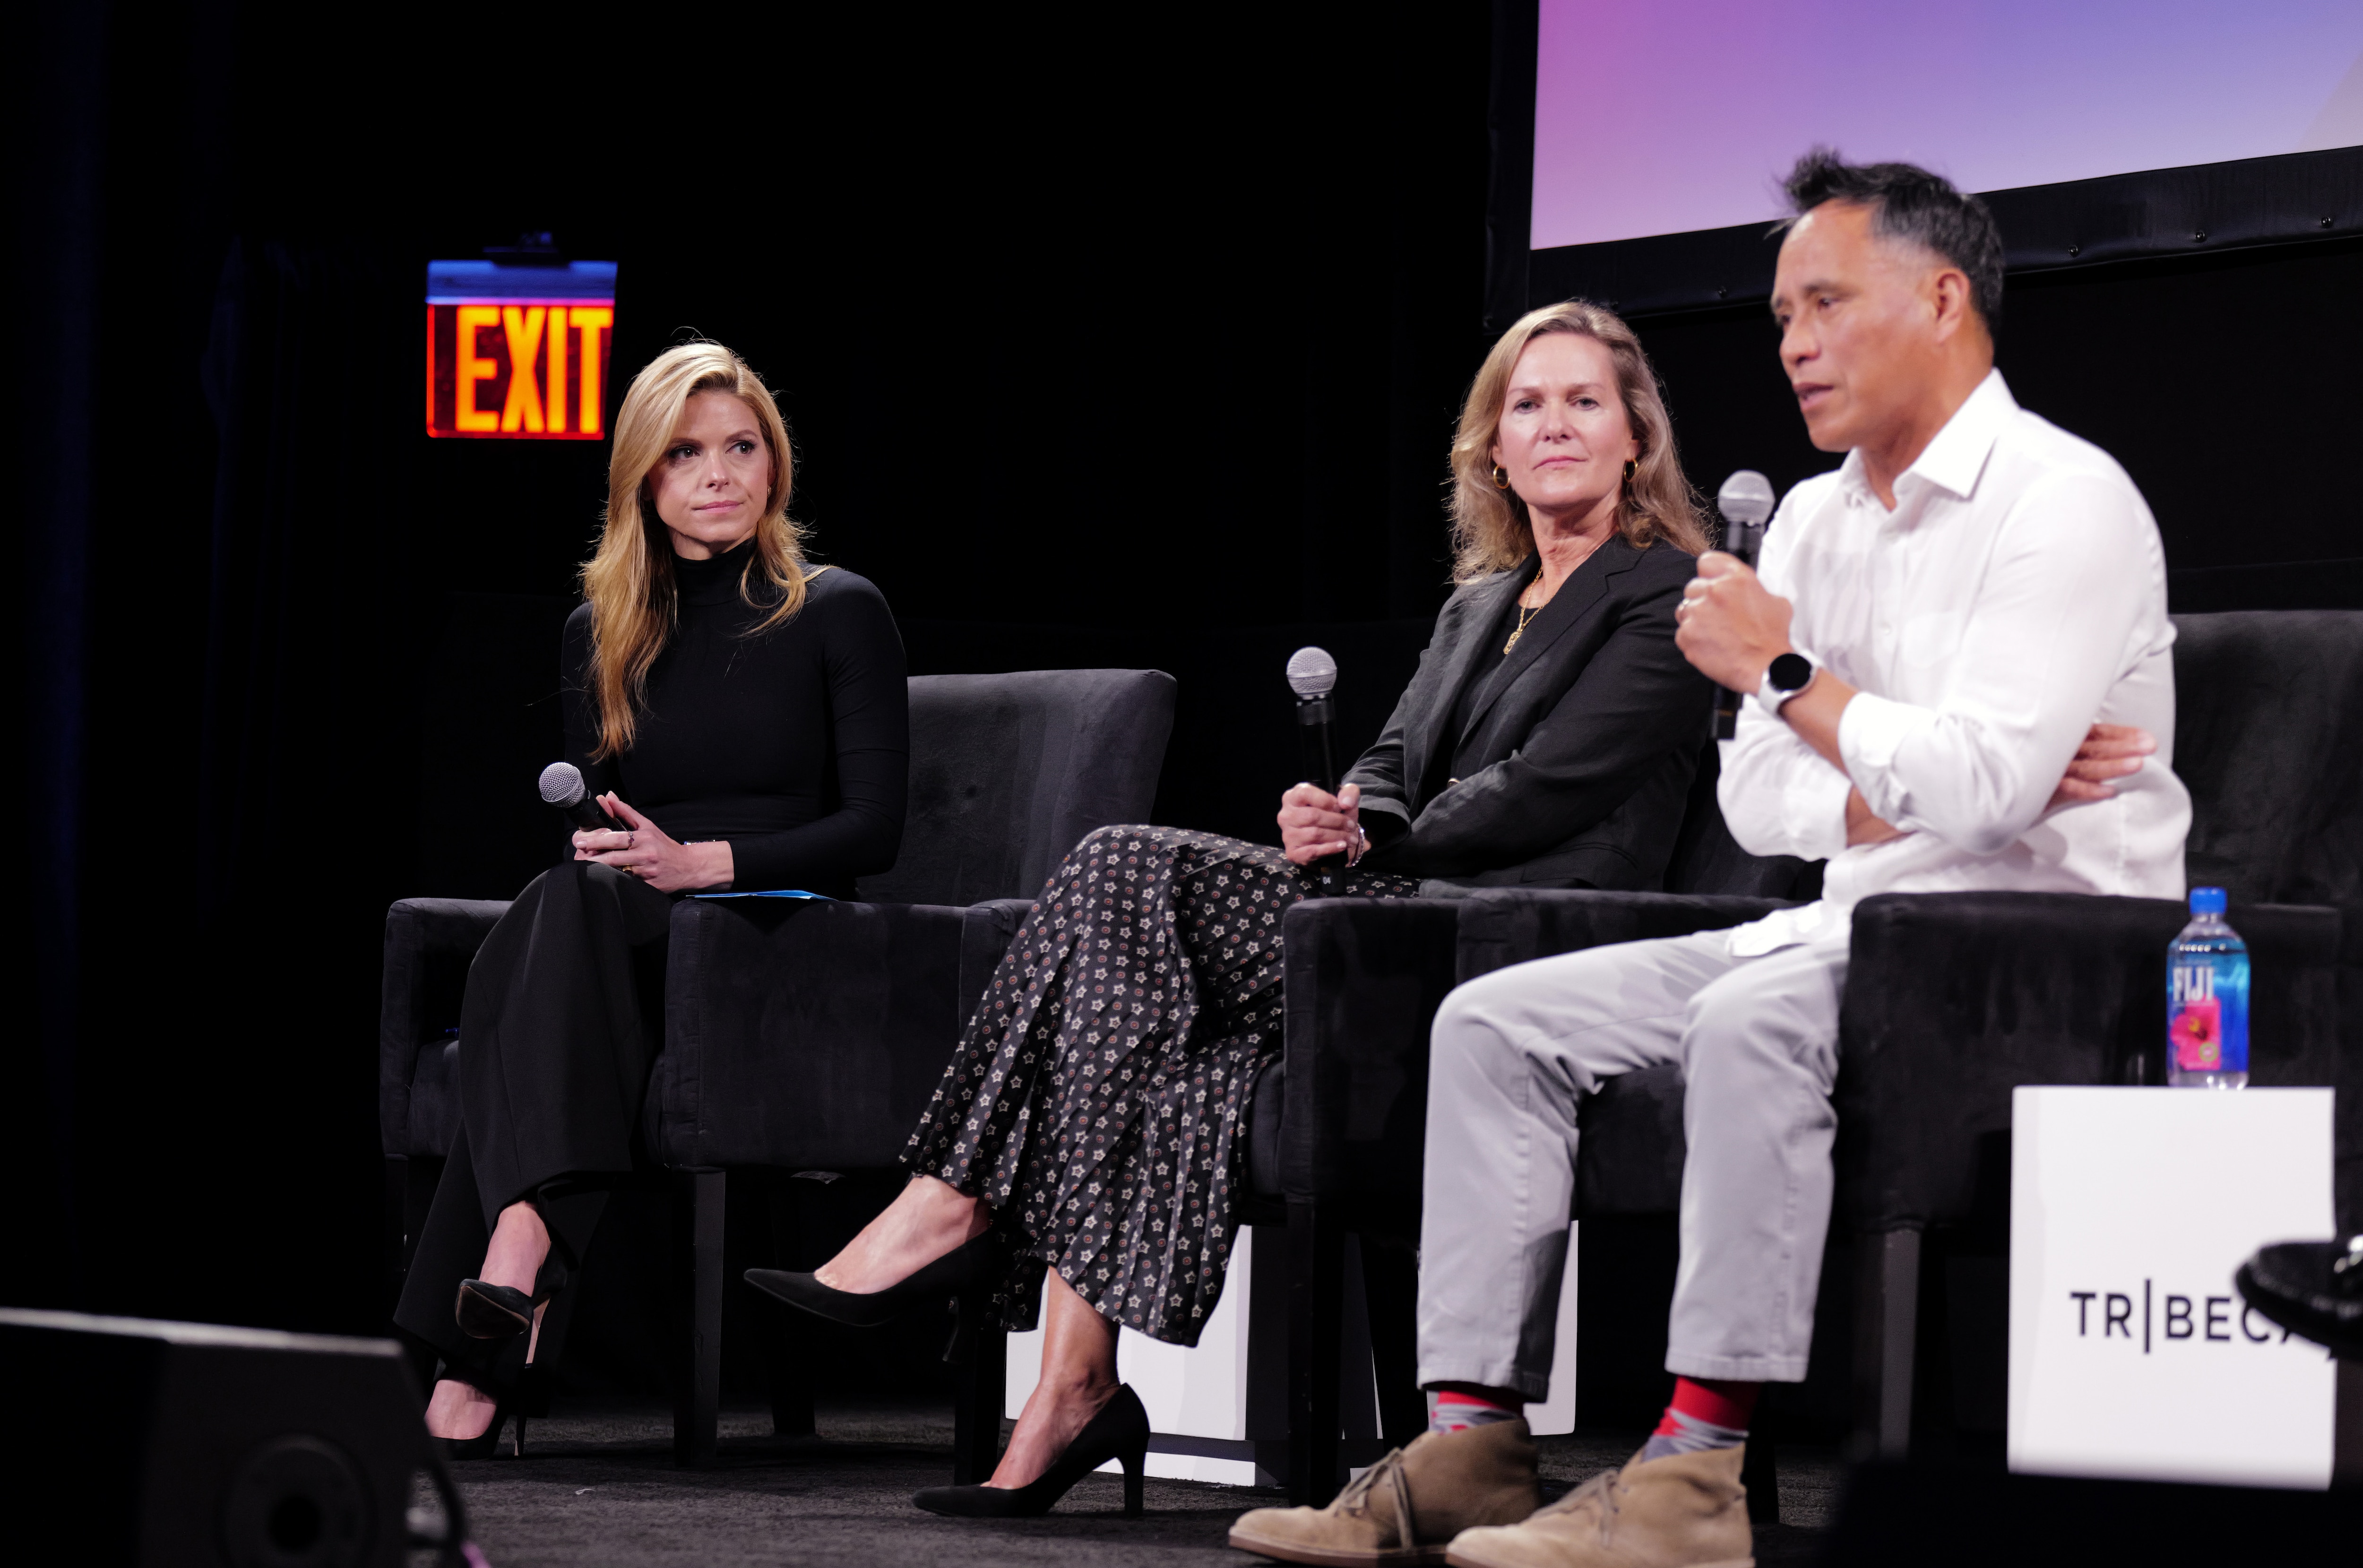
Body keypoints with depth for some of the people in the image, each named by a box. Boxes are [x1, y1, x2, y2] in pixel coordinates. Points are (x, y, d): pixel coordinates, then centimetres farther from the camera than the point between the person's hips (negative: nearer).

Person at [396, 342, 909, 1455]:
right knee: (567, 899, -35)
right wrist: (595, 847, -5)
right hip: (627, 950, 4)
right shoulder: (600, 633, 19)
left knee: (562, 910, -35)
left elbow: (873, 828, -1)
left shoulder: (836, 614, 6)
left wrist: (701, 862, -14)